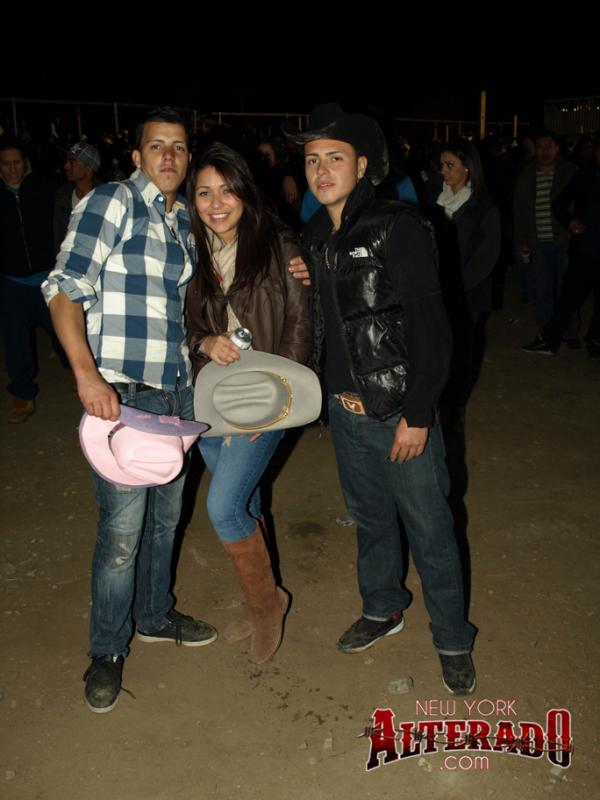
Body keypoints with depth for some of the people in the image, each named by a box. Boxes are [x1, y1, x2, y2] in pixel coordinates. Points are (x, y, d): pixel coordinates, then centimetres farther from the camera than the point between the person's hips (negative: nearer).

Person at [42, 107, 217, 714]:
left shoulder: (184, 219, 14)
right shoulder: (110, 203, -6)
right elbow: (65, 288, -13)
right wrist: (86, 373, -23)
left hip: (177, 389, 7)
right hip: (121, 392, -7)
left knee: (166, 513, 17)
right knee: (123, 528, -4)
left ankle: (155, 614, 38)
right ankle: (107, 650, 17)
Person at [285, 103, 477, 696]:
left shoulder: (399, 229, -15)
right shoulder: (315, 235, 7)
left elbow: (429, 327, -18)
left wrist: (417, 415, -19)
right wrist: (307, 282, -1)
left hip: (398, 412, -6)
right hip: (344, 408, 7)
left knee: (428, 530, 6)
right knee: (369, 516, 22)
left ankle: (452, 640, 27)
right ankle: (382, 609, 44)